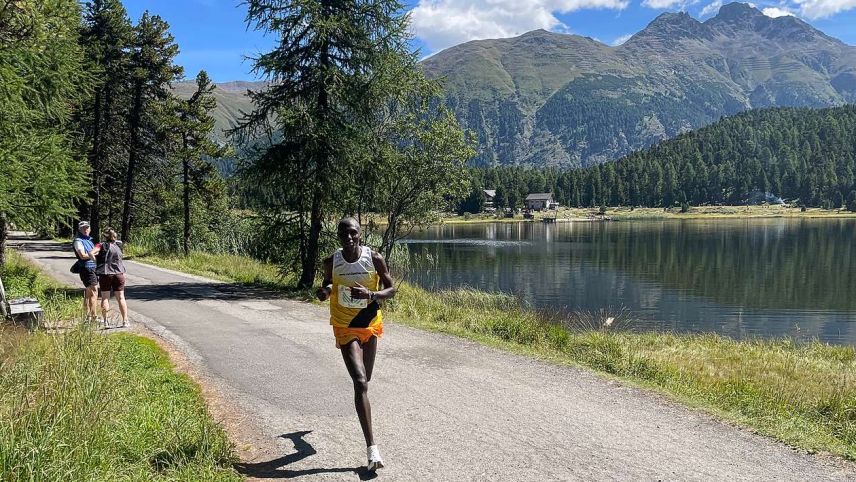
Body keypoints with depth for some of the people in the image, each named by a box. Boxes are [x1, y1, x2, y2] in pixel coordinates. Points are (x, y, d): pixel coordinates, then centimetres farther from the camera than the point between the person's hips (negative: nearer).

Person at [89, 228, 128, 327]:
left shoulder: (102, 245, -6)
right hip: (118, 273, 3)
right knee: (121, 298, 7)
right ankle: (125, 320, 3)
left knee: (105, 298, 7)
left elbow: (91, 253, -19)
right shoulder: (118, 245, 6)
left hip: (105, 274, -3)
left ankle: (105, 321, 4)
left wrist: (96, 261, -4)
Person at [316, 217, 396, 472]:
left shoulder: (374, 258, -13)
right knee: (360, 383, -16)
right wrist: (323, 291, -18)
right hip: (345, 328, -2)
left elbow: (391, 289, -7)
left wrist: (370, 294, -26)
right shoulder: (332, 262, -11)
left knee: (365, 378, 19)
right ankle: (371, 447, -18)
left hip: (370, 325, 2)